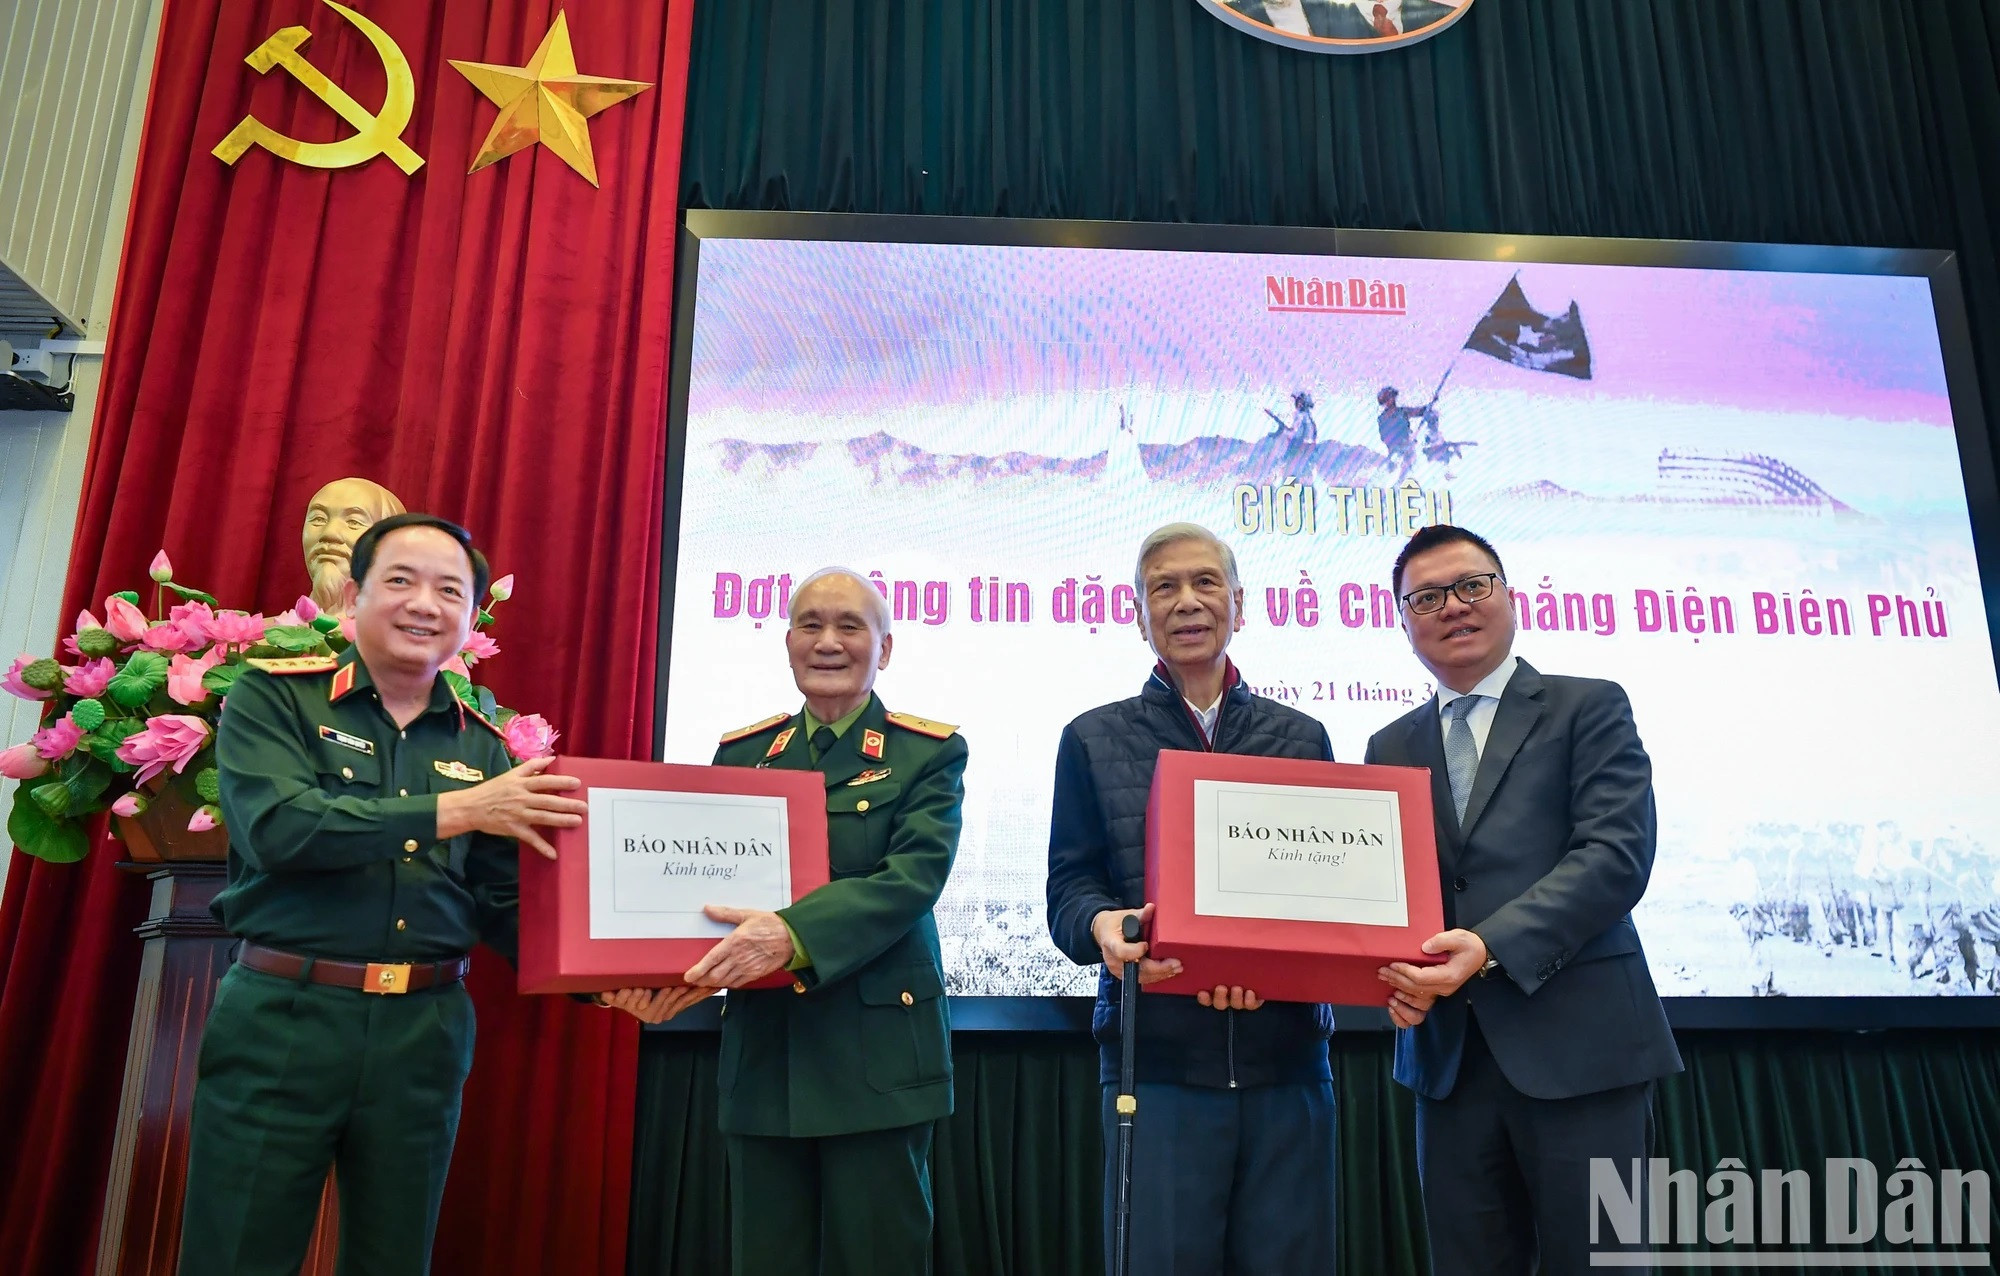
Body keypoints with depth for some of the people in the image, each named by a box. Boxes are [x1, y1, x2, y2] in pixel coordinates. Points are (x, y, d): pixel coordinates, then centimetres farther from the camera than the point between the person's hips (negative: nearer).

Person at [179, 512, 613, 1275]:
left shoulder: (481, 746, 8)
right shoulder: (272, 697, -2)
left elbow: (504, 905, 7)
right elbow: (279, 827, -19)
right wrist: (458, 810, -23)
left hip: (423, 1034, 4)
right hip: (282, 1020, -3)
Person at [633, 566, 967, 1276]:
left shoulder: (929, 753, -2)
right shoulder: (741, 754, 10)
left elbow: (914, 876, -16)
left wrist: (793, 934, -31)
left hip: (877, 1051, -3)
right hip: (761, 1052, 4)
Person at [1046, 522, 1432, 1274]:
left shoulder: (1303, 739, 13)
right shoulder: (1095, 740, 8)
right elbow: (1068, 887, 3)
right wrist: (1103, 925, -20)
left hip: (1287, 1061, 2)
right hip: (1157, 1062, -1)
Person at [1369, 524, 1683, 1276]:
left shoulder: (1588, 708, 3)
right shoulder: (1391, 748, 16)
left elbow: (1617, 854, -10)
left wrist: (1492, 946, -21)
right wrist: (1389, 961, -12)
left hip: (1575, 1043, -3)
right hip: (1448, 1052, 4)